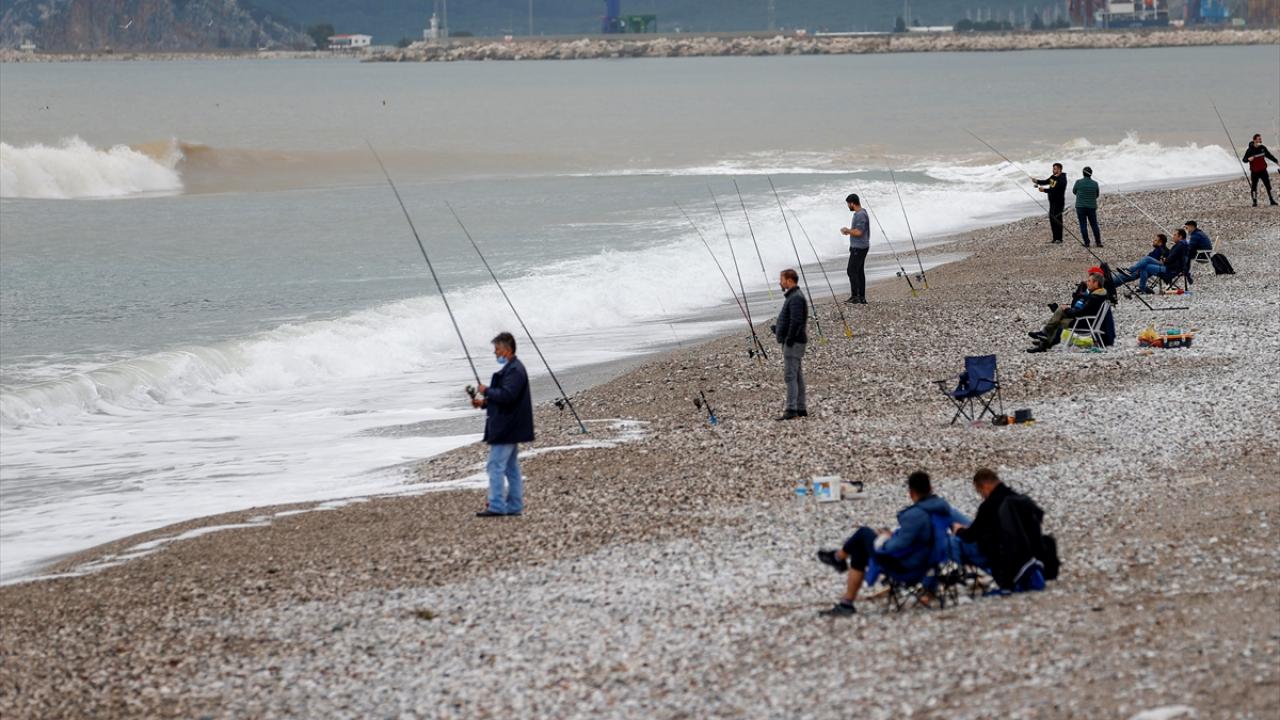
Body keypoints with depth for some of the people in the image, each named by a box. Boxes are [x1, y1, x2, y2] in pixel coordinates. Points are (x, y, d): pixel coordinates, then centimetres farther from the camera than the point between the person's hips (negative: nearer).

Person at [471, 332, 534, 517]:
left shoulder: (514, 370, -17)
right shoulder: (510, 368, 16)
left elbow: (507, 396, -27)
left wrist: (487, 391, -13)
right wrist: (484, 403, 10)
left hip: (506, 430, -11)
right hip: (510, 429, 11)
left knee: (496, 466, -10)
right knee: (511, 467, 13)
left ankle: (496, 507, -10)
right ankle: (514, 506, 16)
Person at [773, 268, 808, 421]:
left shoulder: (796, 298, -16)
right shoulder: (792, 296, 17)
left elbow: (796, 321, -24)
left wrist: (789, 339, -23)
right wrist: (778, 328, 15)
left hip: (793, 343, -11)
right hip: (790, 341, 11)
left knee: (790, 375, -13)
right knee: (797, 375, 12)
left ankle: (791, 409, -16)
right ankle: (801, 408, 15)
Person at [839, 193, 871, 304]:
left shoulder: (861, 215, -20)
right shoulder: (860, 213, 13)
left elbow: (858, 232, -26)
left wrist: (847, 230, -11)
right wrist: (849, 231, 13)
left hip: (859, 248, -10)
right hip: (859, 247, 10)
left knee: (852, 271, -7)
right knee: (859, 271, 11)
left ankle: (855, 296, -7)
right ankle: (862, 298, 12)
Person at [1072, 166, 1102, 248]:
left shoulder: (1078, 182, -7)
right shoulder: (1095, 183, -4)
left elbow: (1074, 192, 10)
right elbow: (1096, 195, 10)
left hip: (1080, 207, -1)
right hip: (1091, 207, 1)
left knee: (1083, 225, 3)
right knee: (1094, 225, 10)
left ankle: (1086, 243, 0)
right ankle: (1098, 242, 7)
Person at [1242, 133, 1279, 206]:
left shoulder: (1263, 148, 1)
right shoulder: (1250, 150, -11)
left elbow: (1269, 156, 16)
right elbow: (1244, 160, -10)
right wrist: (1248, 159, -32)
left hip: (1263, 170, 3)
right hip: (1254, 172, -3)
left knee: (1268, 185, 3)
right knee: (1253, 187, -1)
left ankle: (1272, 200, 11)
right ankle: (1255, 202, 11)